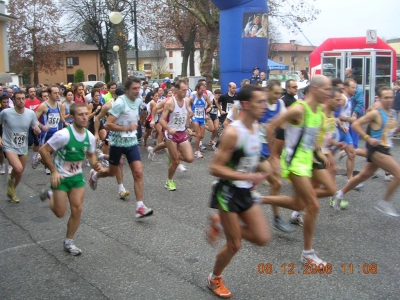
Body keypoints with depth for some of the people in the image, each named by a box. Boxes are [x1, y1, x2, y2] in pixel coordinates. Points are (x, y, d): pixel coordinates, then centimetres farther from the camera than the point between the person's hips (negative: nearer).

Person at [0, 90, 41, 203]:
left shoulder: (31, 113, -8)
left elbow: (36, 131, 1)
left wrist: (37, 130, -22)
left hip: (23, 148, 4)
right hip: (9, 147, -4)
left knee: (20, 173, 16)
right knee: (18, 169, -27)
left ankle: (11, 192, 43)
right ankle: (11, 181, 7)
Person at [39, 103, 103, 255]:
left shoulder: (90, 137, -8)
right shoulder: (64, 134, -26)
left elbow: (91, 154, 10)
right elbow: (43, 150, -18)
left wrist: (95, 164, -11)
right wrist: (54, 171, -18)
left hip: (77, 176, 5)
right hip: (60, 176, -4)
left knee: (77, 209, 0)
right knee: (60, 213, 1)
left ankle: (68, 242, 20)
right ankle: (50, 194, 35)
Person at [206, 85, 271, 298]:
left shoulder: (256, 127, 3)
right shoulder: (232, 132, -23)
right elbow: (215, 168, -24)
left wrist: (254, 179, 10)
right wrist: (248, 177, -28)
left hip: (246, 192, 8)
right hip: (229, 192, -7)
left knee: (263, 238, 4)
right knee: (234, 245, 3)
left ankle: (222, 225, 23)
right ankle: (214, 279, 30)